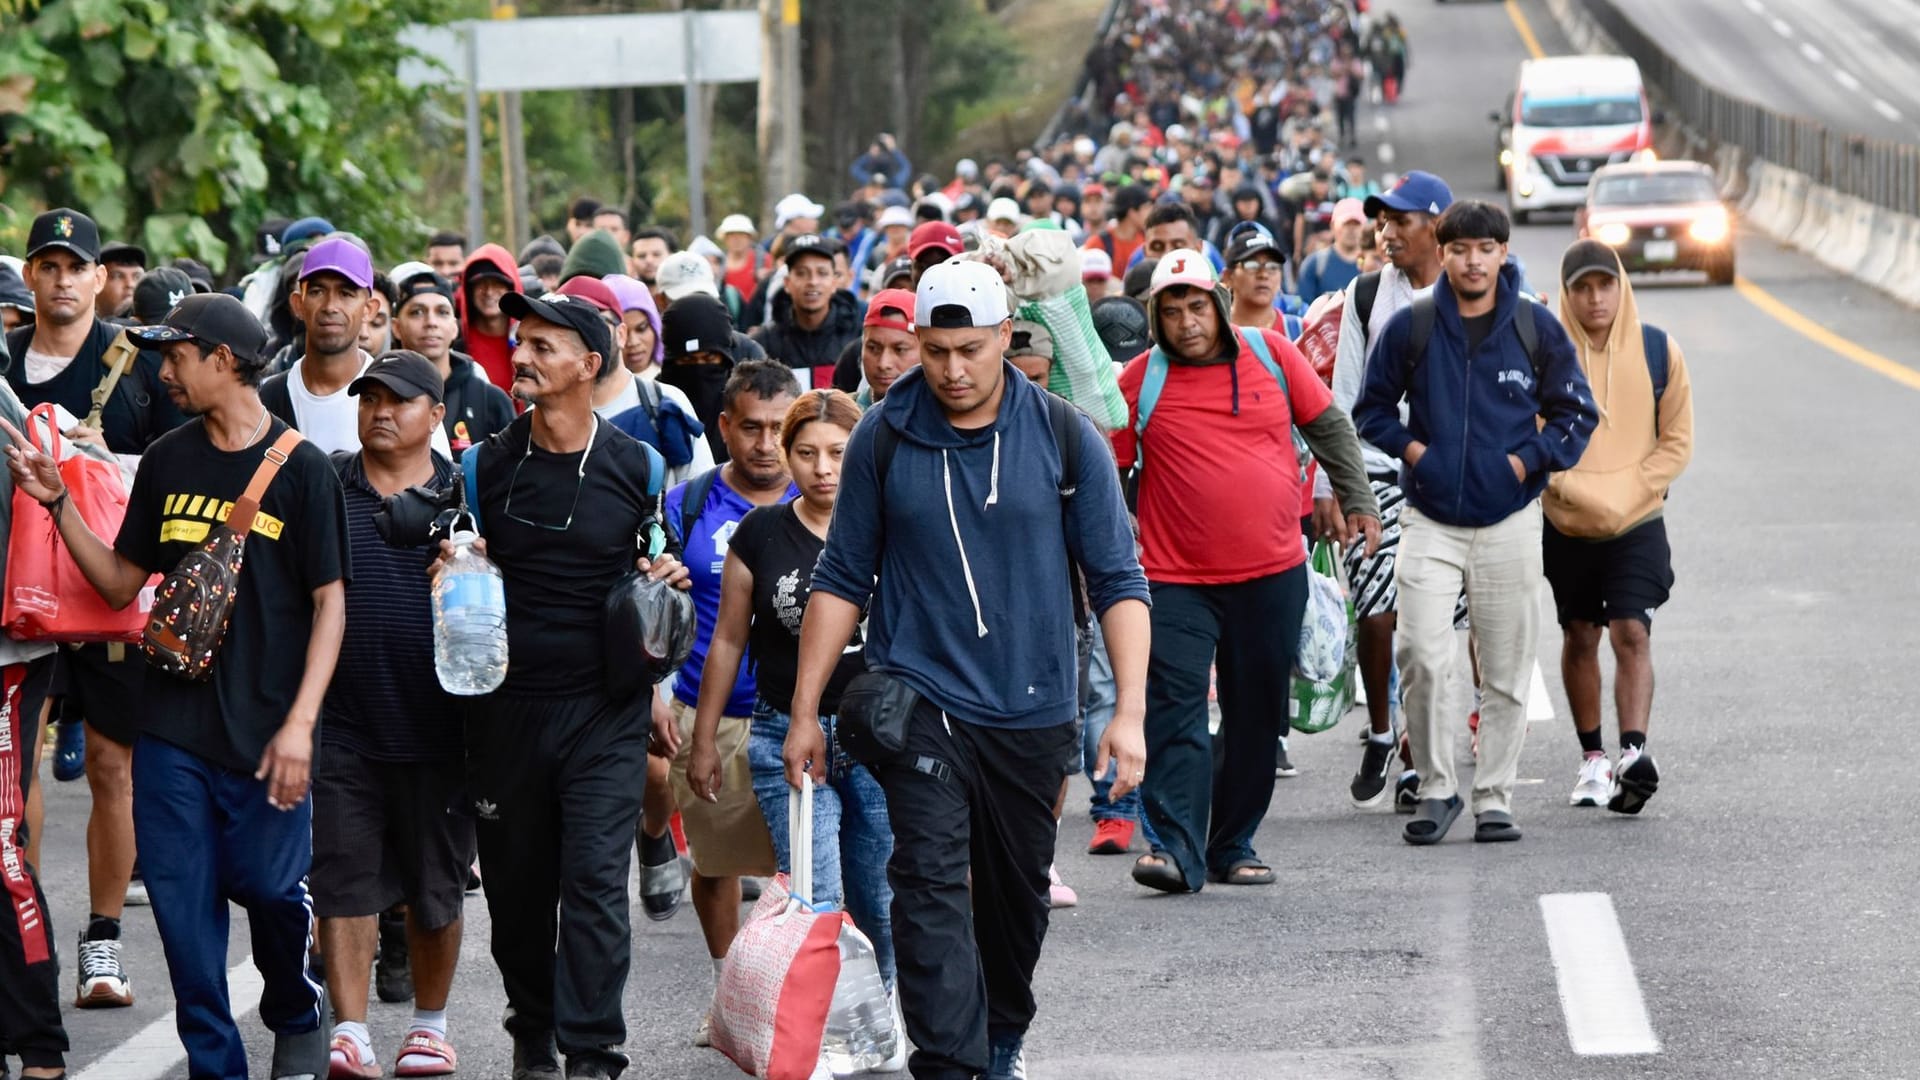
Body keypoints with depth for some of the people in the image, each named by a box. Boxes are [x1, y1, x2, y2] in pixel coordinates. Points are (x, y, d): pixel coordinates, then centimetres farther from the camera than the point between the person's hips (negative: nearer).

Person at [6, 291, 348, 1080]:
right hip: (173, 727, 4)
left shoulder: (300, 468, -4)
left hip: (264, 731, -4)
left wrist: (300, 723, -12)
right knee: (185, 903, 1)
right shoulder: (167, 462, 9)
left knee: (271, 887, -1)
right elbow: (122, 583, 13)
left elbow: (330, 601, -4)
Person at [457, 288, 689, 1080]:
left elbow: (658, 569, 16)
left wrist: (667, 578, -7)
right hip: (506, 707, 2)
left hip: (605, 711, -2)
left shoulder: (637, 469, 2)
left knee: (595, 882, -11)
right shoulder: (485, 465, 5)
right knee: (517, 886, 9)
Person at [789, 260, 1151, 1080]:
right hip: (920, 699, -1)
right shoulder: (883, 439, -2)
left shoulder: (1066, 439, -3)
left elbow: (1117, 579, -1)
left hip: (1032, 708, 1)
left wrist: (1130, 710, -11)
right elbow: (843, 578, 4)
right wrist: (805, 711, 2)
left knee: (1018, 890, 15)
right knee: (931, 882, -16)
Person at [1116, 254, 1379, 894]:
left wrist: (1357, 500, 12)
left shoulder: (1272, 355, 2)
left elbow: (1328, 426, 14)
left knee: (1257, 719, 9)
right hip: (1177, 581, -2)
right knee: (1174, 712, -14)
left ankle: (1233, 846, 20)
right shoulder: (1139, 382, -2)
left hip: (1272, 575, 2)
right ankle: (1174, 849, -17)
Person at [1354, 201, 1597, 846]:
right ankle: (1435, 788, 1)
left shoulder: (1536, 329, 2)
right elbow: (1372, 409, 12)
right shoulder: (1410, 328, 2)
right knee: (1422, 659, -13)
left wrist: (1527, 460, -4)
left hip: (1509, 520, 1)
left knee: (1507, 670, 4)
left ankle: (1495, 797, 13)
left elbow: (1576, 413, 9)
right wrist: (1412, 449, -4)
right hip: (1429, 520, -1)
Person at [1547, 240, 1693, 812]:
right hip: (1566, 526, 1)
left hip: (1638, 524, -1)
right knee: (1580, 638, 11)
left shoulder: (1657, 351, -1)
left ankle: (1634, 753, -25)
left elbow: (1677, 442, 1)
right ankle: (1592, 760, 22)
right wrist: (1576, 491, -14)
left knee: (1632, 634, -14)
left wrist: (1625, 491, -10)